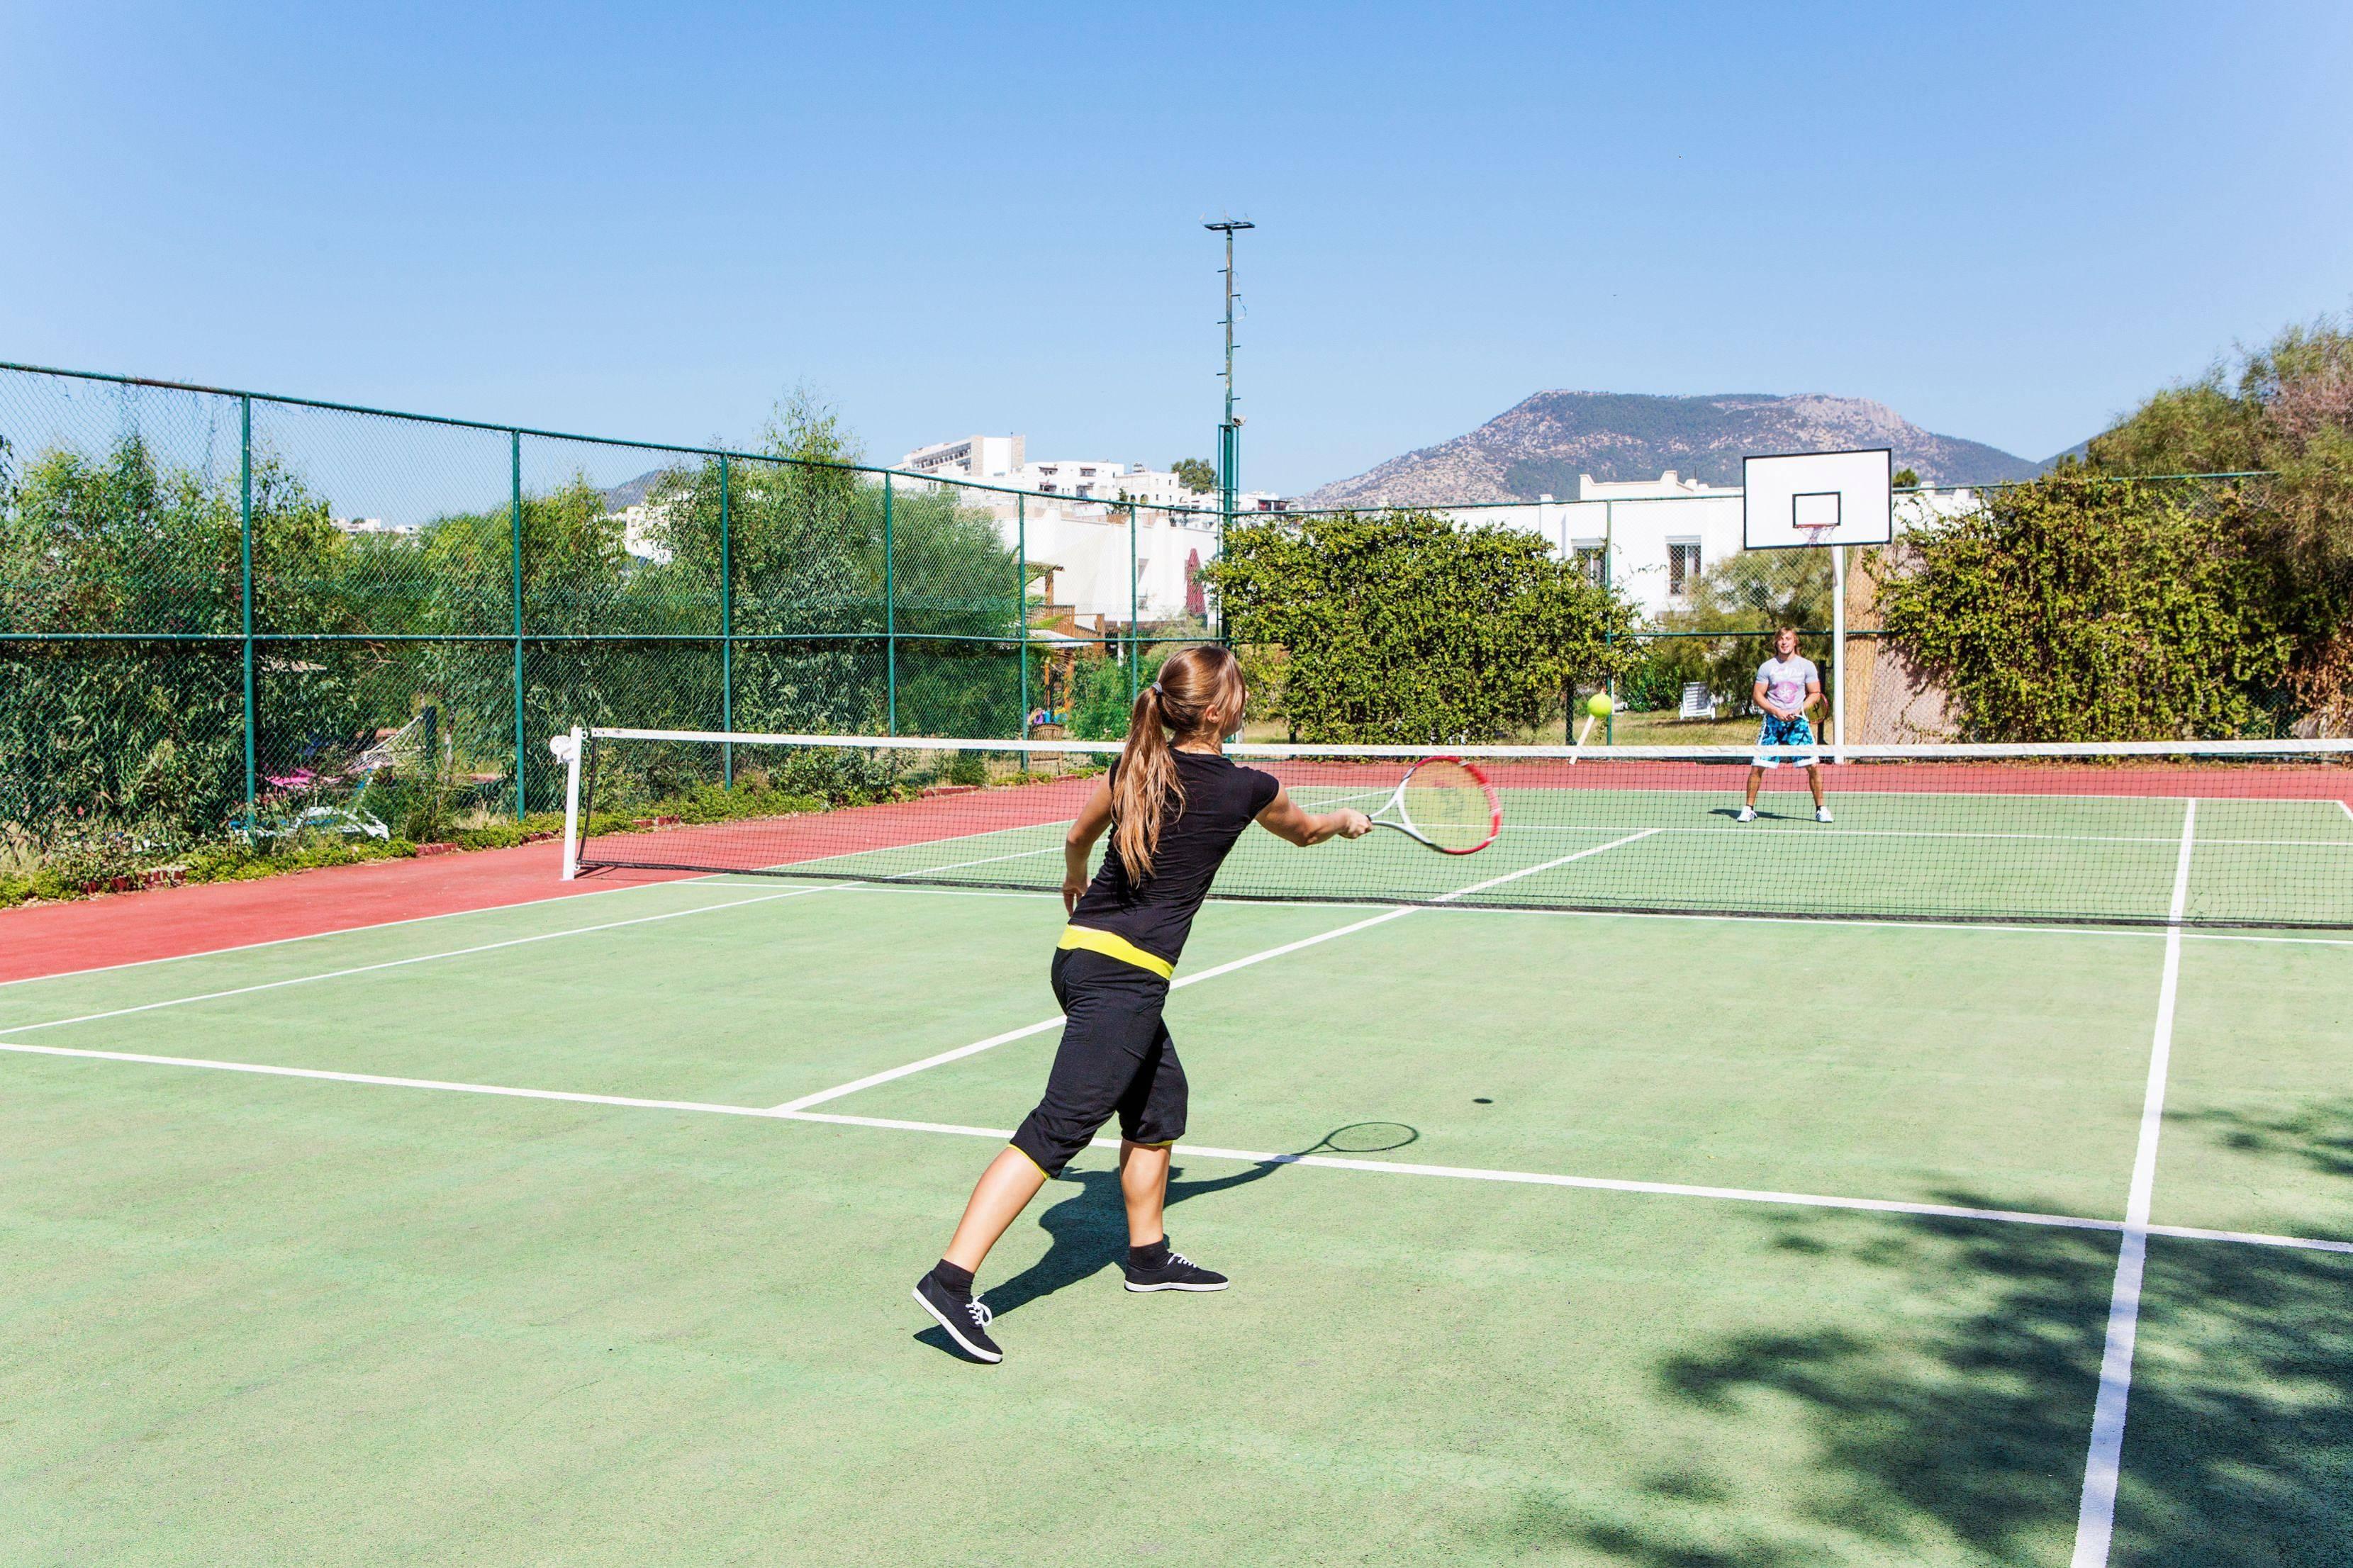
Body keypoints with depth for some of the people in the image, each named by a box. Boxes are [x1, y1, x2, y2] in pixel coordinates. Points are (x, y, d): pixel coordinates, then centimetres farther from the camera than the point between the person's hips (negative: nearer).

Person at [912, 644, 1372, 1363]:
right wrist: (1345, 821, 41)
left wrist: (1076, 878, 48)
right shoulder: (1247, 788, -5)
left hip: (1080, 948, 8)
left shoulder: (1134, 766, 9)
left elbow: (1078, 835, 25)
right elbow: (1303, 830, 18)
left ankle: (1147, 1255, 36)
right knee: (1057, 1129, -11)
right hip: (1125, 975, -8)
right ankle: (950, 1278, -18)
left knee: (1161, 1098, 23)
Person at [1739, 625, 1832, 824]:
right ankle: (1749, 808, 8)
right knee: (1757, 767, -6)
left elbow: (1815, 694, 5)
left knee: (1813, 766, -8)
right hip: (1773, 722, 0)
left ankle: (1821, 809, 5)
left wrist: (1799, 711, -11)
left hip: (1798, 722, 0)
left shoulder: (1807, 665, 5)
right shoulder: (1766, 667, 4)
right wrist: (1776, 711, -12)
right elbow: (1758, 695, 3)